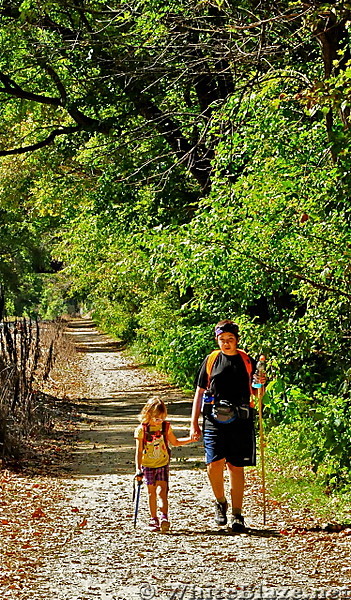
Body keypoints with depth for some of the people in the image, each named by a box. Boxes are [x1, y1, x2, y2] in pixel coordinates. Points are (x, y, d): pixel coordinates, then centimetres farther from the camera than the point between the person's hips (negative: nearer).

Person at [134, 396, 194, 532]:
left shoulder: (166, 427, 0)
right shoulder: (142, 429, -9)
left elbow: (175, 442, 17)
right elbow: (139, 451, -7)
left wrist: (190, 439, 7)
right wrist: (138, 469, -12)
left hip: (163, 465, 1)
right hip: (147, 466, -1)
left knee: (161, 490, -13)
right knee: (151, 492, 5)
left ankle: (164, 517, -21)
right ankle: (153, 519, 15)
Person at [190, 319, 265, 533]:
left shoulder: (247, 361, 9)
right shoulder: (211, 361, 9)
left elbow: (255, 392, 16)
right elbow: (200, 393, 13)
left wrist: (260, 384, -8)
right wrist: (194, 423, 9)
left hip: (241, 421, 0)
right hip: (214, 419, 0)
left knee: (236, 467, 1)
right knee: (215, 463, -14)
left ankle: (237, 515, 11)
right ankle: (220, 503, 13)